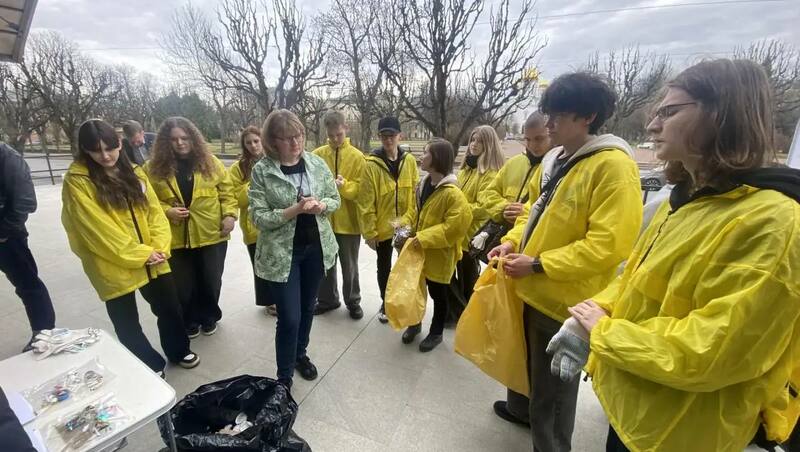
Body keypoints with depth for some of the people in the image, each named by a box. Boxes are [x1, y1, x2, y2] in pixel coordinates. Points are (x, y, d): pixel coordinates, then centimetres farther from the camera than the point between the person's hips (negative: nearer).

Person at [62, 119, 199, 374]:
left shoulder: (134, 173, 7)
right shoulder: (76, 181, -9)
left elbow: (154, 212, 2)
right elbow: (98, 229, -16)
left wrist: (159, 247, -11)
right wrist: (141, 254, -17)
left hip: (152, 260, 4)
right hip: (113, 265, -4)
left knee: (170, 307, 16)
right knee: (127, 323, 11)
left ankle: (179, 351, 39)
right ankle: (151, 366, 31)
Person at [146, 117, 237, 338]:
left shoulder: (211, 162, -1)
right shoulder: (155, 168, -1)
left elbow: (227, 192, 1)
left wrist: (230, 215, -11)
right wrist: (167, 211, -15)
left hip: (211, 235, 0)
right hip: (176, 238, 0)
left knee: (211, 280, 13)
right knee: (183, 284, 12)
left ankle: (209, 317, 36)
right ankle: (190, 322, 35)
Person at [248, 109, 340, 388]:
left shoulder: (317, 163, -1)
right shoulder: (261, 171, -10)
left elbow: (335, 199, 5)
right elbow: (258, 217, -13)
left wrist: (320, 206, -17)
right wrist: (295, 209, -25)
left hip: (316, 247, 4)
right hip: (281, 253, -4)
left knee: (308, 307, 19)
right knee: (290, 318, -2)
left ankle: (300, 354, 44)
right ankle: (284, 377, 22)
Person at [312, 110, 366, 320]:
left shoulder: (357, 157, -4)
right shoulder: (317, 154, 1)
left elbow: (360, 188, -9)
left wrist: (344, 185, -26)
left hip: (348, 220, -2)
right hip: (322, 218, 2)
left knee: (349, 265, 12)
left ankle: (353, 301, 31)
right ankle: (327, 299, 36)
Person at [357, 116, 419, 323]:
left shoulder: (410, 161, -1)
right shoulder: (372, 164, -11)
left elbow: (416, 194, 2)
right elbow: (366, 202, -11)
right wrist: (369, 231, -10)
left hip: (406, 226, 2)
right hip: (383, 227, -2)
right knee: (384, 267, 14)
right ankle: (385, 304, 36)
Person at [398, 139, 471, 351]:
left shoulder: (452, 193, -21)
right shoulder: (424, 184, 5)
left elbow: (455, 226, -25)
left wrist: (425, 237, -27)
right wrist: (405, 226, -2)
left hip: (438, 254, -7)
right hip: (419, 251, 8)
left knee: (438, 294, 12)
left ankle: (436, 333, 33)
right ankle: (415, 324, 43)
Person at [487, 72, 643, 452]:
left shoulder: (614, 166, -19)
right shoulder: (553, 159, 7)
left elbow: (608, 246, -24)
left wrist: (538, 264, -23)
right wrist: (512, 242, 0)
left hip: (564, 300, -8)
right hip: (532, 289, 8)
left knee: (552, 384, 13)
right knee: (524, 358, 28)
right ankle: (521, 408, 55)